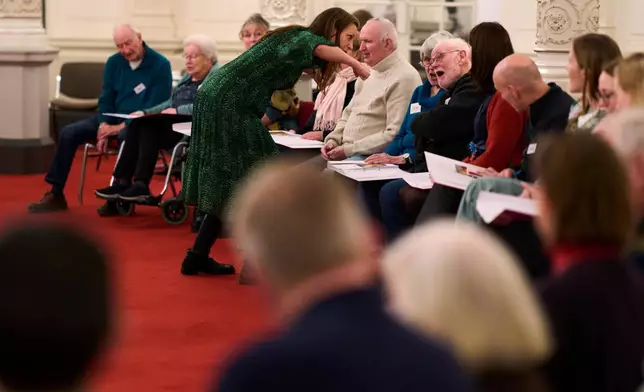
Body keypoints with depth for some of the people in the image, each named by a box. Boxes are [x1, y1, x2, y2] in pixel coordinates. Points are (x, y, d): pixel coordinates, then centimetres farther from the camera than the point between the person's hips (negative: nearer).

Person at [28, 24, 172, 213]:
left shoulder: (160, 64, -14)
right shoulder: (114, 62, 3)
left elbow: (157, 107, -18)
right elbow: (106, 98, 8)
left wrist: (121, 126, -23)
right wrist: (104, 127, -11)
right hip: (114, 119, 6)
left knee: (126, 136, -41)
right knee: (69, 133, -9)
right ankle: (56, 194, -5)